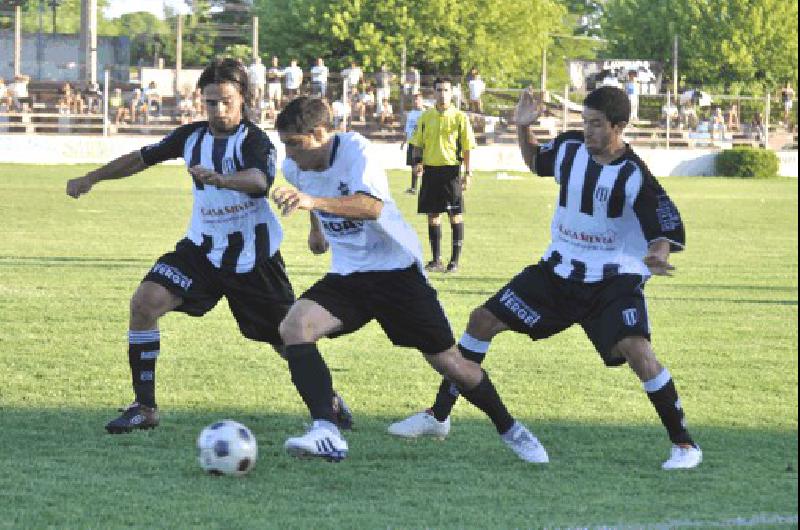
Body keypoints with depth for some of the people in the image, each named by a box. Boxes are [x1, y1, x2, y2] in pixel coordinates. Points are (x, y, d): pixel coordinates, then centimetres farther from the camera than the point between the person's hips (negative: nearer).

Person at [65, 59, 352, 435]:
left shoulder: (253, 140, -15)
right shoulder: (192, 136, 3)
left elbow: (260, 180, -37)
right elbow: (143, 158, 17)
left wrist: (220, 178, -56)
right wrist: (92, 178, 10)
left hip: (252, 255, -4)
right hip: (202, 246, 4)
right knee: (145, 302, -16)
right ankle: (144, 408, -9)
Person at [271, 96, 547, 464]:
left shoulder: (354, 149, -22)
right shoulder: (295, 168, -3)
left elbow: (372, 206, -41)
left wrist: (314, 201, -55)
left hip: (396, 267, -5)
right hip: (347, 275, 5)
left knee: (448, 361, 0)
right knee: (293, 327, -23)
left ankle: (509, 429, 27)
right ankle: (327, 435, -31)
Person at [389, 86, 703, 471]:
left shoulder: (635, 176, -19)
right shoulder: (570, 148, -3)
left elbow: (666, 232, -18)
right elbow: (536, 162, 21)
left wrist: (659, 256, -40)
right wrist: (522, 129, 3)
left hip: (614, 280, -6)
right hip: (560, 269, 6)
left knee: (637, 350, -28)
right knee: (482, 320, 6)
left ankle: (684, 444, -13)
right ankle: (439, 416, 20)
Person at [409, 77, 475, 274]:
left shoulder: (459, 117, 0)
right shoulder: (426, 117, 9)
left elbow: (467, 147, 1)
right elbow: (418, 143, 14)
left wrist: (468, 173, -5)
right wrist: (417, 162, -3)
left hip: (451, 169, -3)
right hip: (430, 169, 3)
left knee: (455, 214, -3)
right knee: (433, 215, 5)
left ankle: (455, 260, 3)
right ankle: (436, 260, 12)